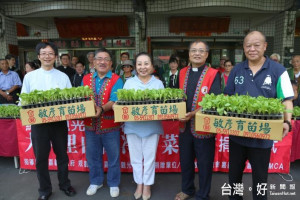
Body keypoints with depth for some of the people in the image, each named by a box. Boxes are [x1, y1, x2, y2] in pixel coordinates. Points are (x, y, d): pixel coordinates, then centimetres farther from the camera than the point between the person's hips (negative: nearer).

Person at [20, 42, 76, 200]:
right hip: (38, 122, 0)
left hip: (59, 121, 0)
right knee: (41, 157, 11)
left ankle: (64, 184, 36)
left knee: (62, 155, 14)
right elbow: (23, 100, 4)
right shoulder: (30, 76, 4)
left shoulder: (63, 77, 3)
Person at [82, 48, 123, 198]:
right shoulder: (86, 79, 6)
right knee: (92, 156, 17)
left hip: (110, 126, -3)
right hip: (90, 125, 4)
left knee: (113, 157, 11)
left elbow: (114, 101, -19)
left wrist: (101, 109, -36)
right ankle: (95, 182, 39)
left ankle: (114, 184, 32)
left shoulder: (116, 80, -7)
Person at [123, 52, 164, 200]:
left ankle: (147, 185, 31)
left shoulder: (158, 83, 3)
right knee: (136, 158, 13)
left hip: (151, 126, -1)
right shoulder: (129, 83, 5)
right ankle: (139, 184, 33)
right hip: (133, 126, 1)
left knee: (149, 158, 10)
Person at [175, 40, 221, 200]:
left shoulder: (213, 74, -10)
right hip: (185, 125, 5)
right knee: (185, 161, 20)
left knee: (204, 164, 11)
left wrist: (194, 113, -25)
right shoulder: (182, 73, 7)